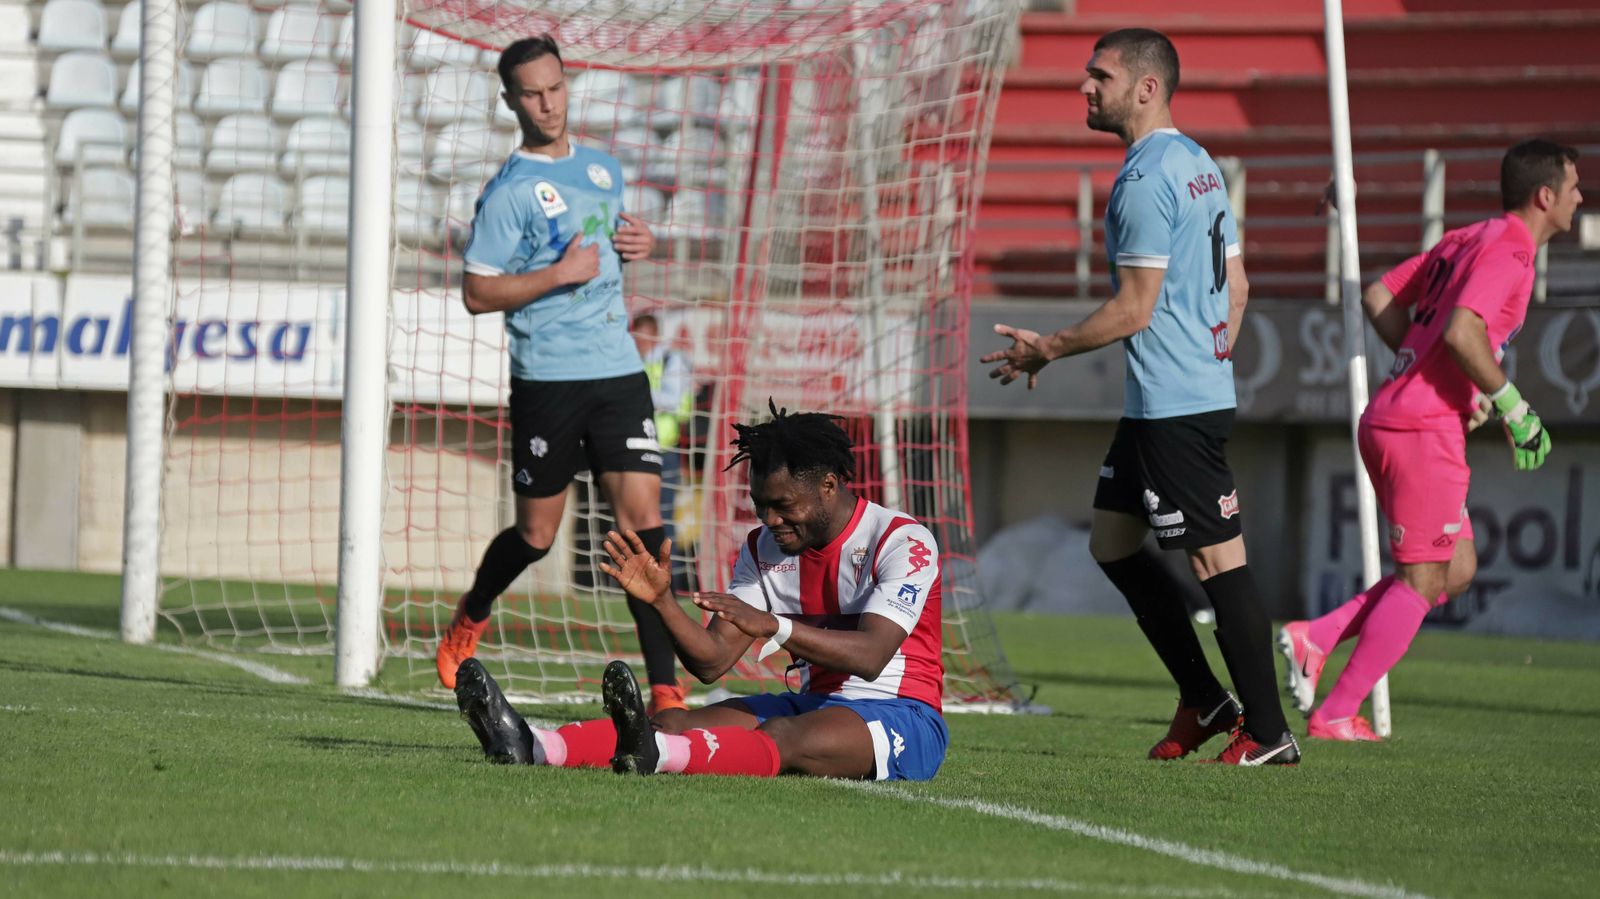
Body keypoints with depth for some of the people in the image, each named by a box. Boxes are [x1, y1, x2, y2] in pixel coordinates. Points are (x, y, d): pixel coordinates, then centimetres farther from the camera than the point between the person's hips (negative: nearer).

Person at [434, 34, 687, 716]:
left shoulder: (604, 169, 13)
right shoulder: (509, 191, -7)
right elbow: (476, 293, -10)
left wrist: (640, 244, 8)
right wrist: (560, 275, -17)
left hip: (619, 371, 4)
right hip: (546, 379, -4)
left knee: (642, 516, -8)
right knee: (536, 534, 6)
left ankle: (664, 688, -11)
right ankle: (468, 623, 37)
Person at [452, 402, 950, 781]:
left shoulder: (903, 542, -11)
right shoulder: (762, 549, 9)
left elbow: (871, 656, -27)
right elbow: (711, 661, 2)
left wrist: (774, 626, -39)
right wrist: (662, 600, -16)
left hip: (901, 715, -7)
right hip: (810, 704, 7)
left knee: (786, 738, -38)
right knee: (676, 722, -18)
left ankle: (652, 754, -67)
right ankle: (533, 747, -41)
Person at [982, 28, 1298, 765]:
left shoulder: (1146, 178, -15)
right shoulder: (1199, 165, 16)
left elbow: (1135, 308, -17)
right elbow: (1235, 288, 20)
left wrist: (1046, 349, -7)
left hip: (1173, 409, -11)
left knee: (1218, 560, -7)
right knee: (1112, 542, 16)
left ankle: (1268, 733, -4)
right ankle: (1204, 703, 19)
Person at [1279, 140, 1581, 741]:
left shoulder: (1466, 241, 17)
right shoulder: (1508, 252, -11)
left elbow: (1378, 297, 20)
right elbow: (1462, 333, -25)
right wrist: (1511, 407, -16)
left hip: (1389, 417, 9)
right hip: (1424, 433, -9)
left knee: (1457, 571, 14)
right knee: (1422, 580, -2)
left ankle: (1315, 639, 7)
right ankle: (1336, 715, -3)